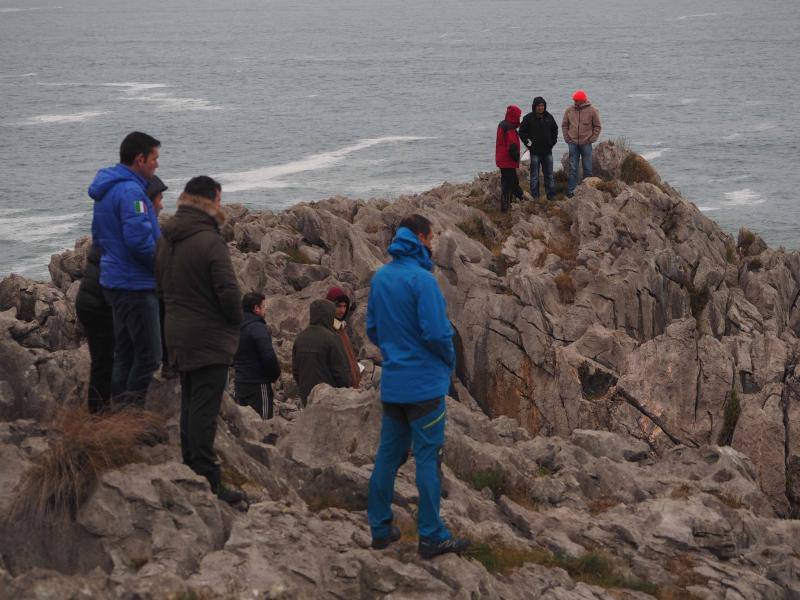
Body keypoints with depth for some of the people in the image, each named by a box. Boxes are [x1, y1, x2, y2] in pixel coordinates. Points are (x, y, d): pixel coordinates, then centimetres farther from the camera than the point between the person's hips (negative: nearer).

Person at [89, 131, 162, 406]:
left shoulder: (105, 190, 15)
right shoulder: (131, 191, -18)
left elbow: (98, 236, 24)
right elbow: (138, 239, -26)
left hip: (114, 280, 10)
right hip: (135, 284, -10)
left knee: (124, 353, 16)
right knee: (148, 356, -6)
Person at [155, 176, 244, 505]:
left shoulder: (166, 239, 6)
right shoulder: (210, 242, -19)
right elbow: (228, 292, -21)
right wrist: (235, 319, -3)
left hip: (177, 334, 8)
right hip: (208, 339, -8)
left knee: (189, 404, 18)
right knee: (205, 409, -6)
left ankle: (190, 471, 25)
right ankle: (207, 480, -4)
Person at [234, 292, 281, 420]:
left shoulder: (237, 328, 11)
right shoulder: (258, 328, -16)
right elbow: (269, 356, -21)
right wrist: (275, 374, -5)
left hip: (240, 384, 8)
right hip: (258, 384, -8)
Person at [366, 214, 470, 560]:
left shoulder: (379, 278, 8)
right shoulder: (421, 279, -17)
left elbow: (372, 328, 16)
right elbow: (436, 332, -20)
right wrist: (450, 360, -3)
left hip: (391, 385, 7)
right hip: (424, 384, -7)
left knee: (388, 454, 13)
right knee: (428, 457, -3)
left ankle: (380, 527, 19)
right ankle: (432, 537, -1)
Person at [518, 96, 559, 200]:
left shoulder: (549, 117, 5)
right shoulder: (528, 118, -6)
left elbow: (555, 129, 19)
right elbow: (522, 132, 0)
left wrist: (553, 142, 10)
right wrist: (528, 144, -6)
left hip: (547, 151, 4)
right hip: (535, 151, -4)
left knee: (549, 174, 9)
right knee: (534, 175, 0)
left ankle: (551, 195, 16)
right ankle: (535, 197, 4)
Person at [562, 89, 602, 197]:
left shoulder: (592, 111, -3)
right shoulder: (569, 111, 3)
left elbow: (597, 127, 3)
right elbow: (564, 125, 12)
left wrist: (591, 139, -5)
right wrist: (567, 138, 2)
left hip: (586, 144, -1)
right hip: (573, 143, 1)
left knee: (587, 168, 6)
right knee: (573, 169, 3)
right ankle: (571, 191, 5)